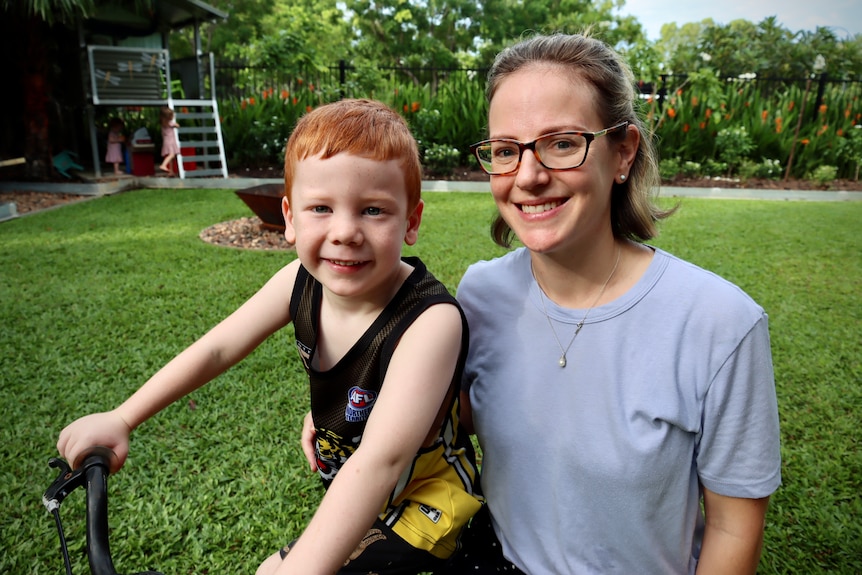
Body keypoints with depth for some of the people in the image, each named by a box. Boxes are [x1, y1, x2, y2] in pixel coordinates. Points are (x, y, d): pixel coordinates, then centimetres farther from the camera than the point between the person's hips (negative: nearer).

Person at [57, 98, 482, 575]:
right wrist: (119, 420, -4)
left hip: (421, 499, -5)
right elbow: (216, 349, -4)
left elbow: (382, 459, -40)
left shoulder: (431, 319, -33)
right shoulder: (300, 284, -15)